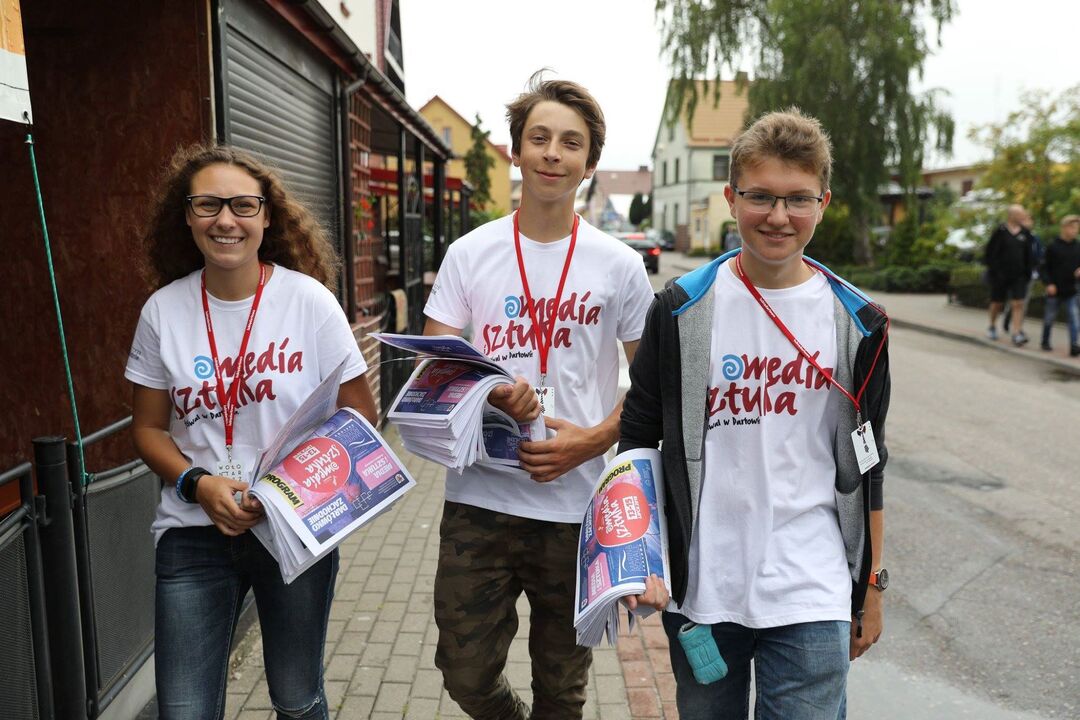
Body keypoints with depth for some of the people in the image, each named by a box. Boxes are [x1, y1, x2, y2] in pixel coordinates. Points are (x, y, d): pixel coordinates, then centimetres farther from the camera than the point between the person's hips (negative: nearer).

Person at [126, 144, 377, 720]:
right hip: (194, 533, 1)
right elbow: (148, 428, 6)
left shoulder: (309, 300, -8)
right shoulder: (163, 310, -2)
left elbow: (360, 417, -4)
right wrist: (197, 484, -13)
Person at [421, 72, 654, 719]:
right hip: (479, 499, 1)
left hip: (577, 506, 0)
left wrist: (593, 440, -14)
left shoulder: (620, 266, 0)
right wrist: (490, 395, -21)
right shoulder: (470, 255, 1)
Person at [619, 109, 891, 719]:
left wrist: (872, 584, 11)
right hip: (698, 588, 0)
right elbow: (638, 438, 0)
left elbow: (867, 463, 7)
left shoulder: (856, 322, 0)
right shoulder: (684, 309, -4)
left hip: (810, 598, 0)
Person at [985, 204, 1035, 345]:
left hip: (1019, 276, 3)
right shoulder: (1000, 231, -7)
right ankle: (992, 327, 33)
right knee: (997, 303, 10)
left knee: (1018, 304, -7)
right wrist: (993, 270, -13)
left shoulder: (1025, 233, 6)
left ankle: (1017, 334, -10)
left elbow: (1029, 256, 11)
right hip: (1000, 275, -3)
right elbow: (990, 253, -8)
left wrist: (1028, 273, 6)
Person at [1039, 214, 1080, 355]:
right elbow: (1045, 268, -4)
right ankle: (1045, 342, 25)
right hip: (1054, 290, -3)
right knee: (1050, 318, 9)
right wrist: (1049, 283, -14)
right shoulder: (1053, 247, -5)